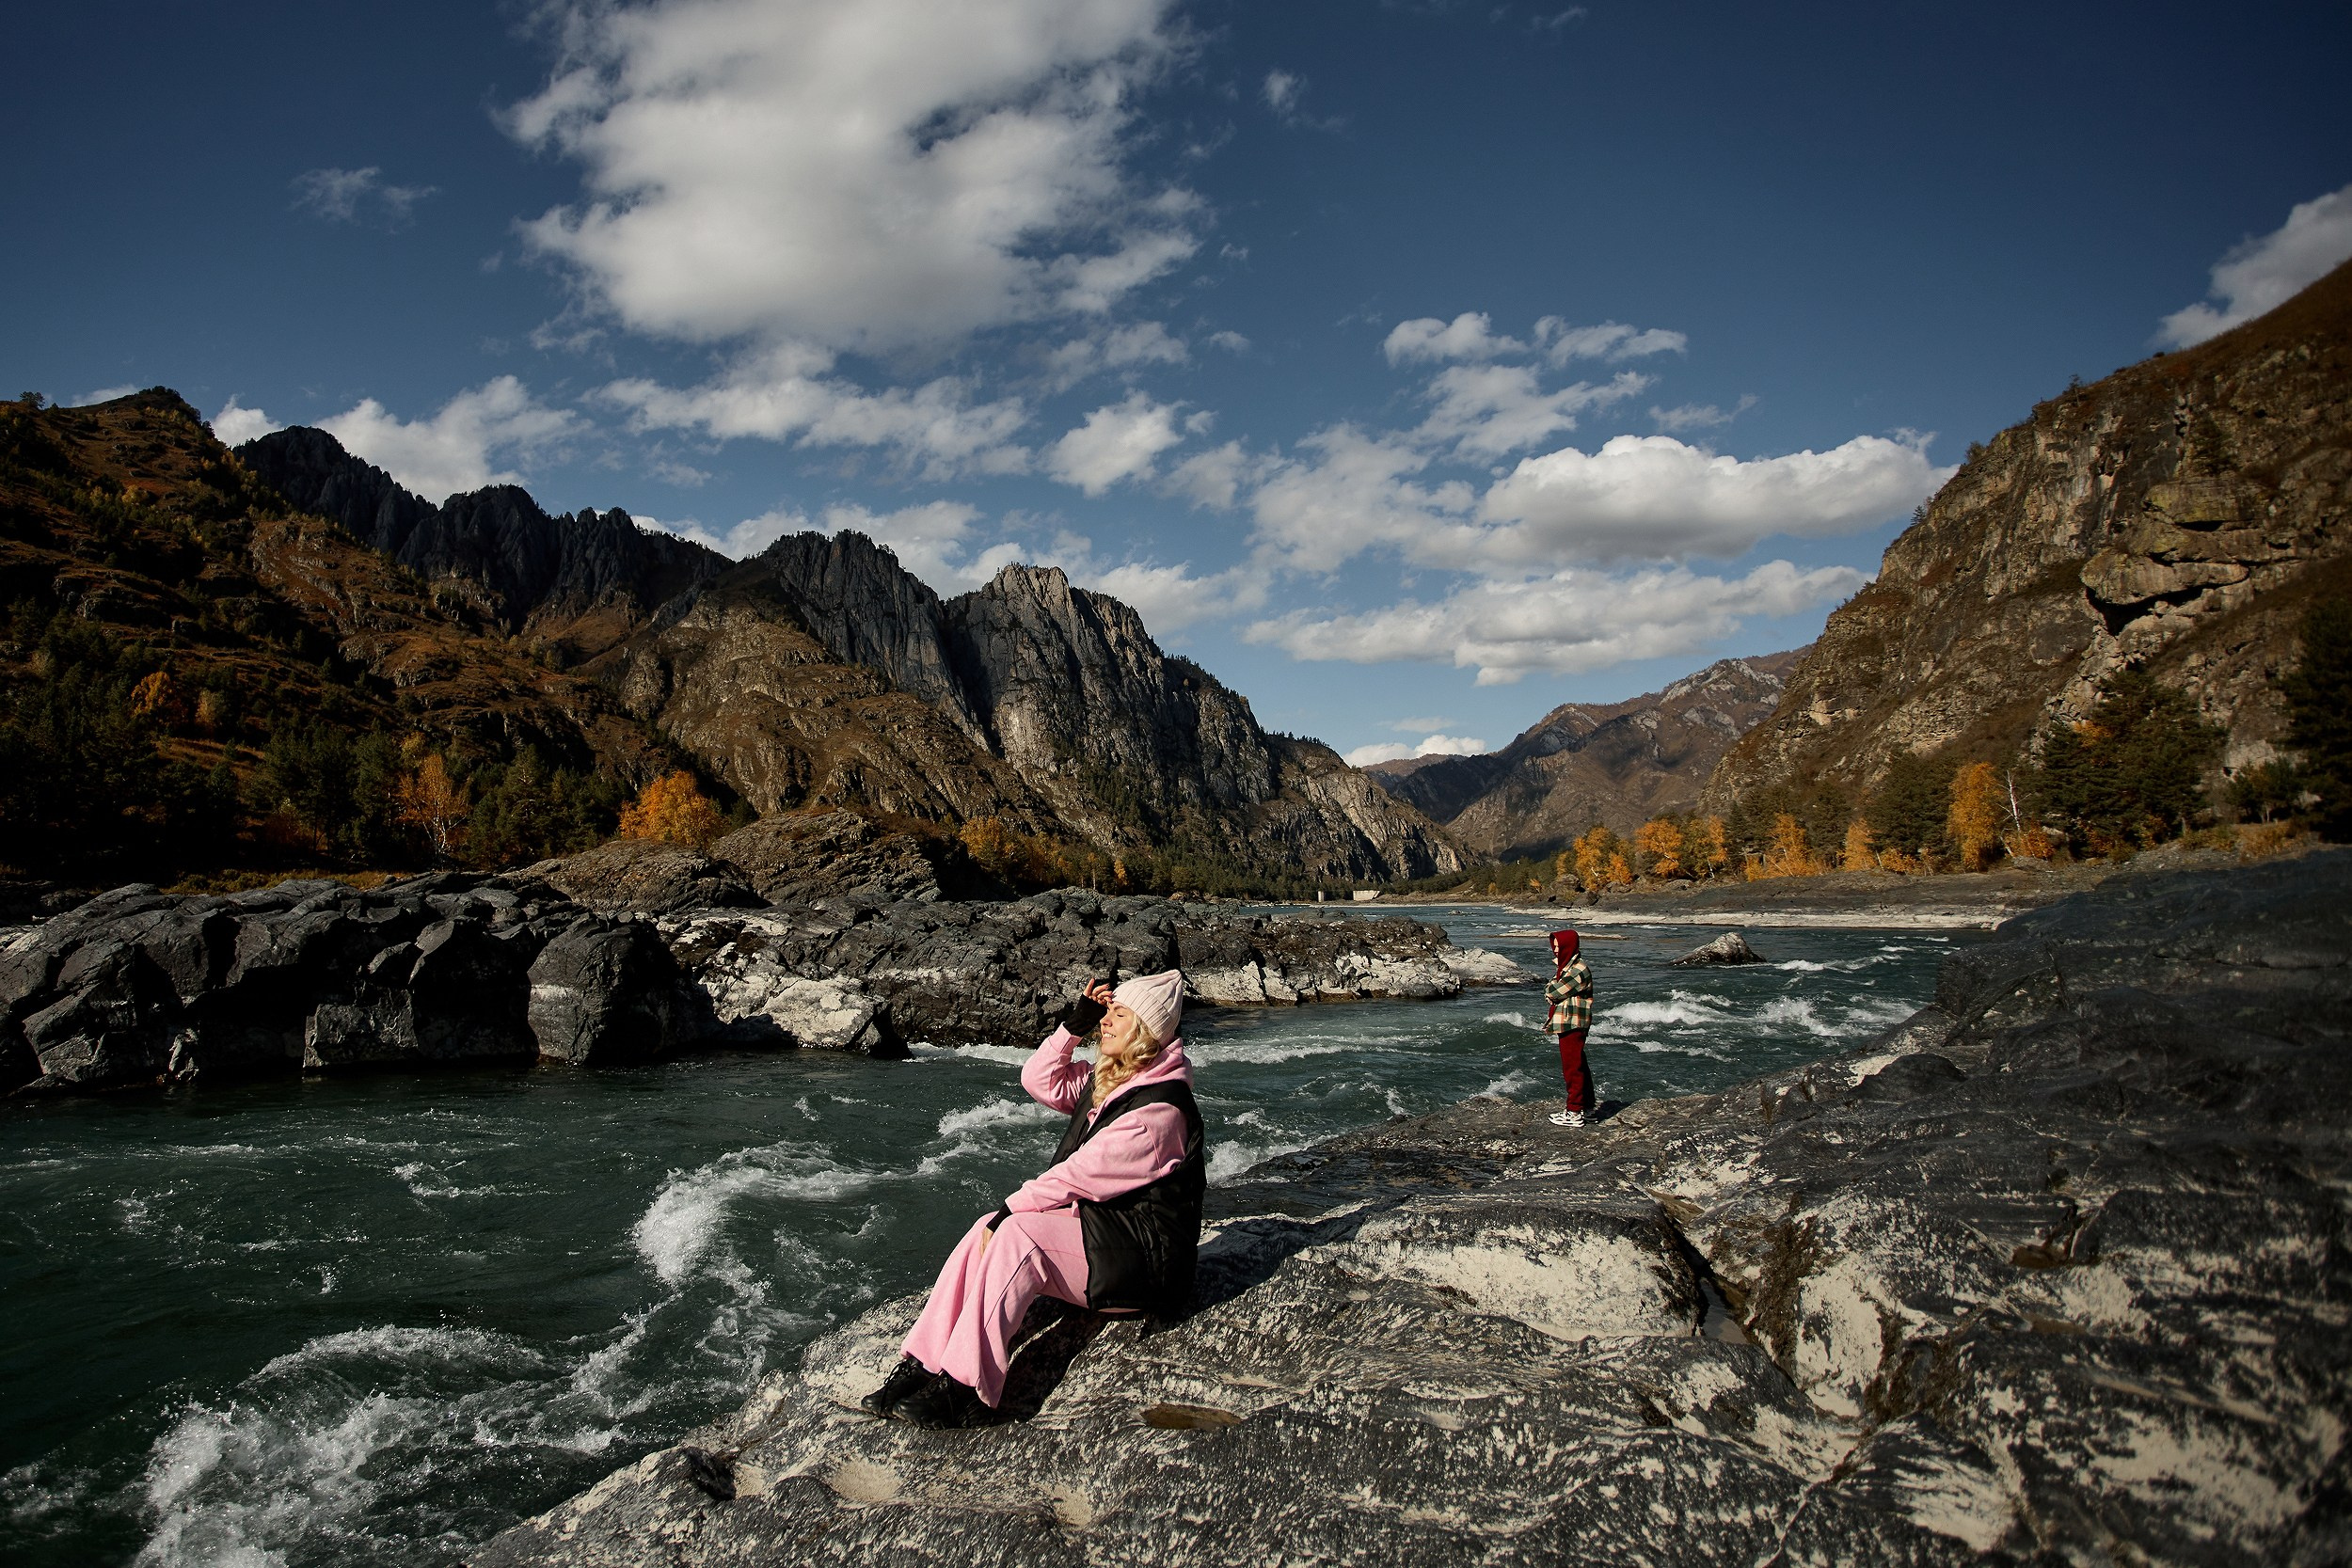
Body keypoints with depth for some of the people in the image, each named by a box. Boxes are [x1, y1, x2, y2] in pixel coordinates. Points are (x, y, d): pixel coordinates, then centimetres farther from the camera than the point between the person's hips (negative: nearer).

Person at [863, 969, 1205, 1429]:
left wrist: (1008, 1210, -15)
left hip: (1143, 1257, -9)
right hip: (1096, 1222, 9)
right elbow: (1040, 1081, 14)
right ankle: (921, 1367, -17)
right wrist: (1075, 1023, 3)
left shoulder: (1158, 1111, -21)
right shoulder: (1108, 1080, 10)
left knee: (1017, 1233, -27)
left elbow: (1077, 1175, -22)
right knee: (988, 1230, -14)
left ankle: (966, 1390, -29)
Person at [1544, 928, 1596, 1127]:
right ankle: (1585, 1104, 26)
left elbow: (1552, 993, -17)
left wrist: (1550, 992, 1)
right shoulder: (1566, 966, 14)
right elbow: (1550, 992, 12)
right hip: (1568, 1023, 10)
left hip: (1572, 1024, -10)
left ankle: (1575, 1114, 1)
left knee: (1573, 1068, -4)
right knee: (1577, 1065, 16)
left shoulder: (1578, 969, -18)